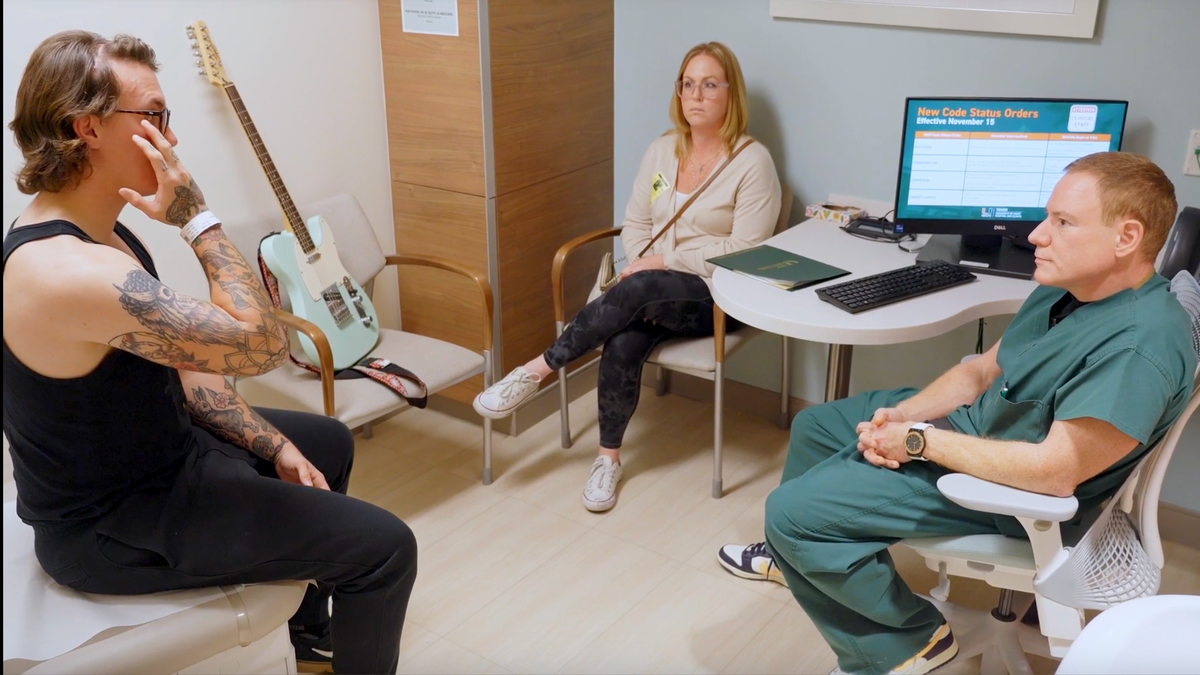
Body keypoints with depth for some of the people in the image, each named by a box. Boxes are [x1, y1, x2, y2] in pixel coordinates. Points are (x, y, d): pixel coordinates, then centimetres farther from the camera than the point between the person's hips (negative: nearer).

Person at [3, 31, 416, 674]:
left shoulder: (89, 234, 2)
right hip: (114, 525, -10)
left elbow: (180, 366, 7)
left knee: (328, 443, 26)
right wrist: (197, 216, -25)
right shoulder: (72, 272, -32)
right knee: (384, 547, -11)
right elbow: (262, 343, -31)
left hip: (152, 450, 10)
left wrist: (275, 446, 2)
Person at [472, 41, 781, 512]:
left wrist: (664, 262, -17)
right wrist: (643, 266, -9)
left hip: (716, 296, -4)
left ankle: (538, 369, -20)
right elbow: (634, 224, 12)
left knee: (637, 289, -34)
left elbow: (746, 252, -15)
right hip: (655, 290, 4)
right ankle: (609, 457, -11)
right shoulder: (662, 150, 9)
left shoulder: (752, 162, -9)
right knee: (622, 344, -28)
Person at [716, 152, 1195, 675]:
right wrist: (898, 415, -10)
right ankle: (795, 557, 43)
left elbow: (1056, 471, -34)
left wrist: (917, 441, -24)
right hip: (973, 419, 10)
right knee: (816, 425, 21)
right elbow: (982, 371, 7)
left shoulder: (1140, 344, -31)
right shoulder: (1065, 289, 0)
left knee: (792, 509, -15)